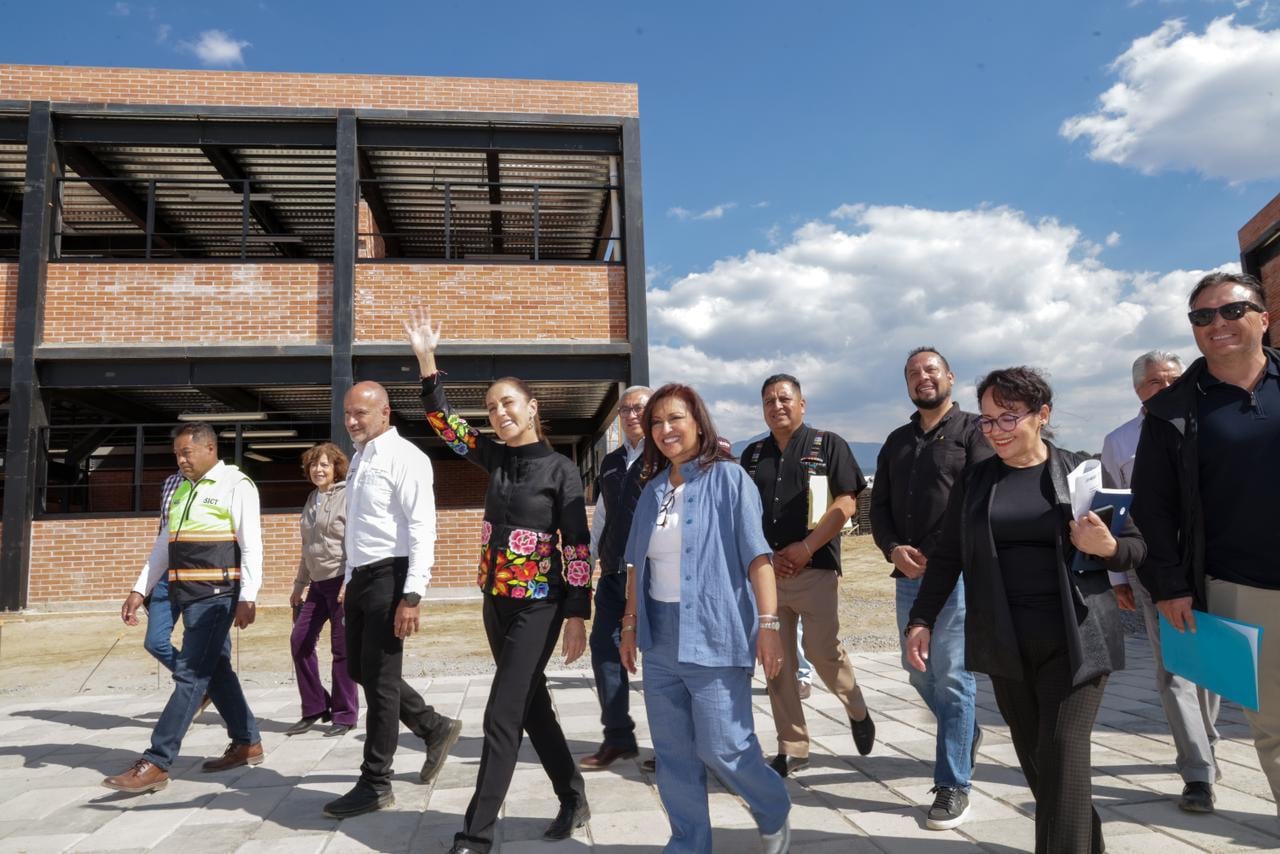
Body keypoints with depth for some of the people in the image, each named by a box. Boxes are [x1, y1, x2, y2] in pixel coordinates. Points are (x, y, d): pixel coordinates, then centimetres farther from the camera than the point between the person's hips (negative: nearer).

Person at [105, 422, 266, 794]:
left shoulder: (236, 485, -8)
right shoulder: (182, 488, 16)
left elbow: (251, 545, -13)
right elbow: (164, 544, 20)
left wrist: (247, 598, -18)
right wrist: (140, 590, 14)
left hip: (216, 595, -8)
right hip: (189, 594, 9)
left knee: (190, 675, -7)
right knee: (215, 670, 14)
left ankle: (156, 763, -3)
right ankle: (247, 743, 25)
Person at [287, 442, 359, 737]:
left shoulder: (347, 496, -8)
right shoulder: (312, 499, 15)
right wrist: (299, 584, 19)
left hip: (342, 582, -8)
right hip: (317, 583, 8)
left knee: (342, 649, -1)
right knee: (299, 642, 5)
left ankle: (345, 715, 11)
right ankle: (314, 708, 19)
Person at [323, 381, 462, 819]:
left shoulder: (404, 457, -12)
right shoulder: (359, 458, 14)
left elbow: (422, 528, -18)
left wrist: (412, 595, -24)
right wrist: (350, 583, 18)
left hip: (389, 576, -9)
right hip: (360, 576, 9)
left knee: (379, 678, 0)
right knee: (359, 670, 15)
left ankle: (375, 783, 15)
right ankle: (435, 728, 32)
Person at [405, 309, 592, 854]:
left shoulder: (560, 469, -10)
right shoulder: (494, 457, 6)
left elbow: (578, 547, -11)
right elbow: (442, 420, 8)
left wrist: (577, 616, -13)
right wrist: (426, 357, 0)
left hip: (539, 606, -6)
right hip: (496, 602, 7)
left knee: (501, 717, -4)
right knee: (532, 707, 15)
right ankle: (573, 800, 32)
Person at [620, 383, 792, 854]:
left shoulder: (728, 478, -6)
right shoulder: (652, 489, 10)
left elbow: (756, 556, -11)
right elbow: (639, 565, 14)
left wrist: (768, 624, -16)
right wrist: (630, 625, 14)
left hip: (714, 634, -5)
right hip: (660, 637, 6)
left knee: (722, 748, 0)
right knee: (672, 752, 10)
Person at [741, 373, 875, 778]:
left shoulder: (828, 445, 2)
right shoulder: (753, 454, 14)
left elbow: (845, 505, -6)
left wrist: (804, 548, -14)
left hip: (815, 569, -4)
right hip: (765, 570, 4)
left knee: (822, 650, -6)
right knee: (776, 661, 5)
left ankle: (857, 711, 26)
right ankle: (791, 748, 17)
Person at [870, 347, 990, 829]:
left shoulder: (972, 430, -1)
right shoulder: (897, 442, 17)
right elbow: (879, 506, 14)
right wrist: (893, 550, -4)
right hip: (909, 575, 6)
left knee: (951, 676, -4)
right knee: (919, 672, 16)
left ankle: (953, 785, 8)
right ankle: (967, 734, 42)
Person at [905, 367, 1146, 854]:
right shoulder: (974, 481, 7)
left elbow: (1136, 548, 5)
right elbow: (947, 557, 8)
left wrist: (1106, 547, -17)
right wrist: (922, 619, 0)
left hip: (1074, 640, -2)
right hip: (1005, 644, 3)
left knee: (1063, 755, -7)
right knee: (1034, 758, 10)